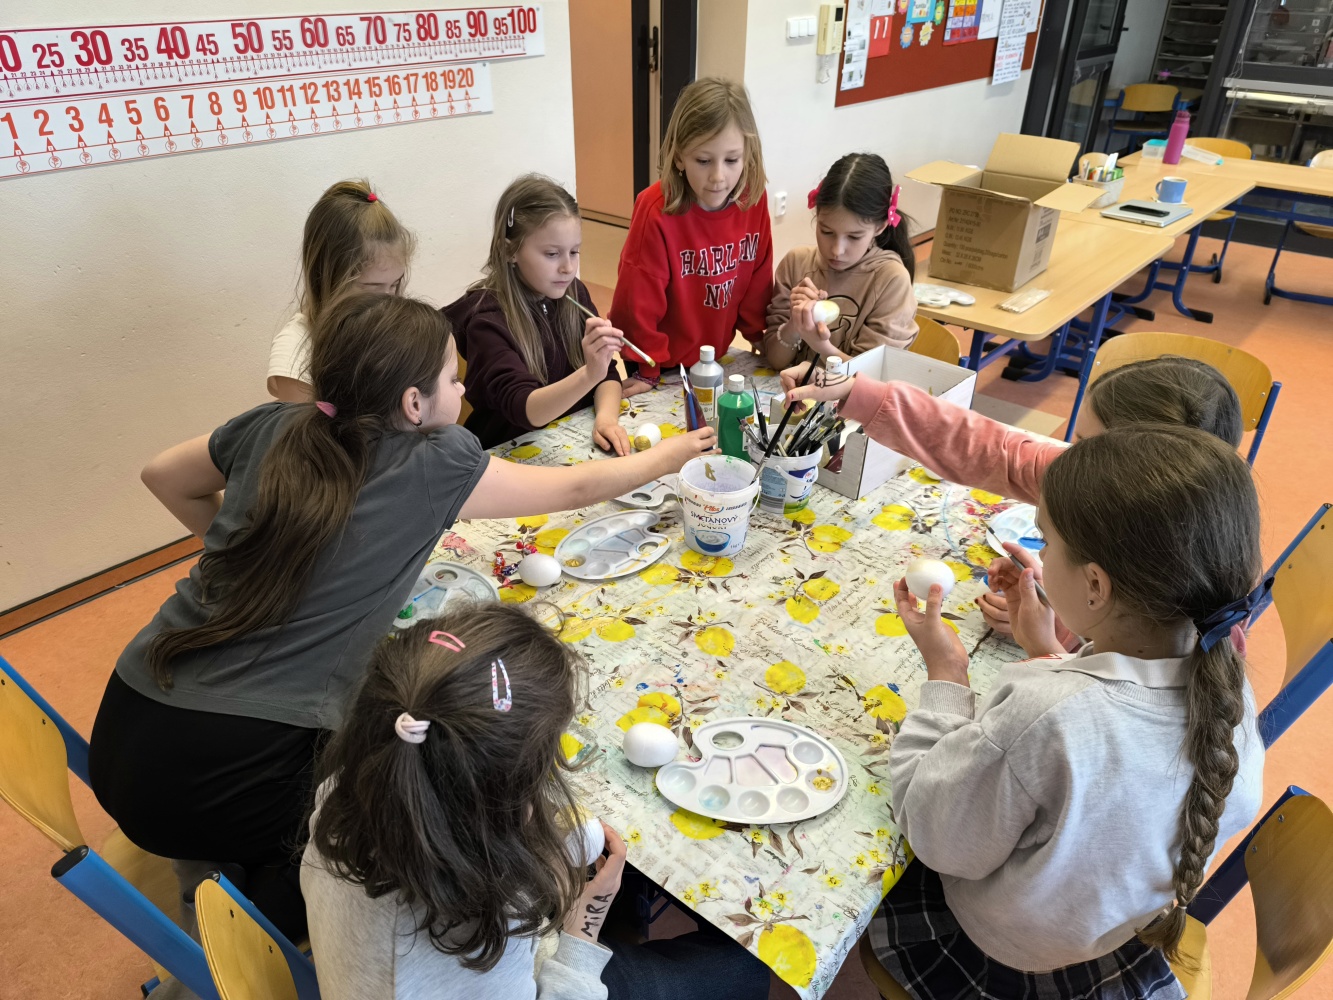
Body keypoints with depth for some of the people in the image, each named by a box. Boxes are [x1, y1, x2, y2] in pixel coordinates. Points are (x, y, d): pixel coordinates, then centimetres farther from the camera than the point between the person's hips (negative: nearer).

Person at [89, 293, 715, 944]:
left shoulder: (272, 427, 2)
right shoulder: (430, 468, -12)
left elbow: (163, 476, 20)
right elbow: (574, 488, 3)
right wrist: (673, 455, 18)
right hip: (221, 778, -7)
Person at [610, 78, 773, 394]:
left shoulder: (753, 200, -12)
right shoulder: (656, 210, -25)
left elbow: (758, 279, 2)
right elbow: (638, 301, -19)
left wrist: (761, 338, 8)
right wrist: (646, 371, -12)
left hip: (717, 352, 5)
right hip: (663, 363, -4)